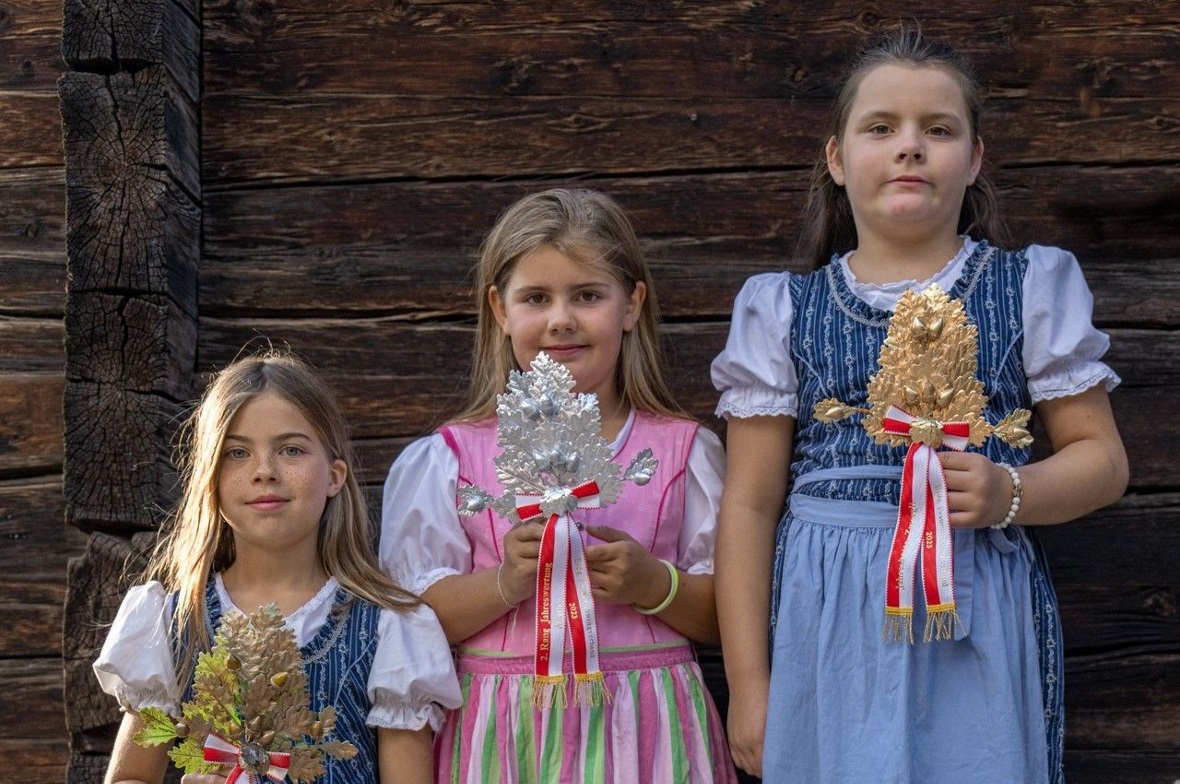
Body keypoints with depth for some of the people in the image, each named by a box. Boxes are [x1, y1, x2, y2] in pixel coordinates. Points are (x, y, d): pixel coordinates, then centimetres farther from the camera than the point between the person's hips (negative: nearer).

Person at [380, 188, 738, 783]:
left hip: (643, 731, 0)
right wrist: (505, 583, -17)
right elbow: (416, 618, -3)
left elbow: (726, 617, 2)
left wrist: (653, 584, -14)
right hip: (506, 733, 0)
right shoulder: (449, 460, 3)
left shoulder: (683, 450, 4)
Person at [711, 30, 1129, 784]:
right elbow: (750, 503, 4)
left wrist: (1009, 493, -15)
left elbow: (1102, 459, 6)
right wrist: (748, 686, -1)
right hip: (829, 630, 0)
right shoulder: (784, 310, 6)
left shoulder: (1032, 289, 7)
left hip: (978, 624, 0)